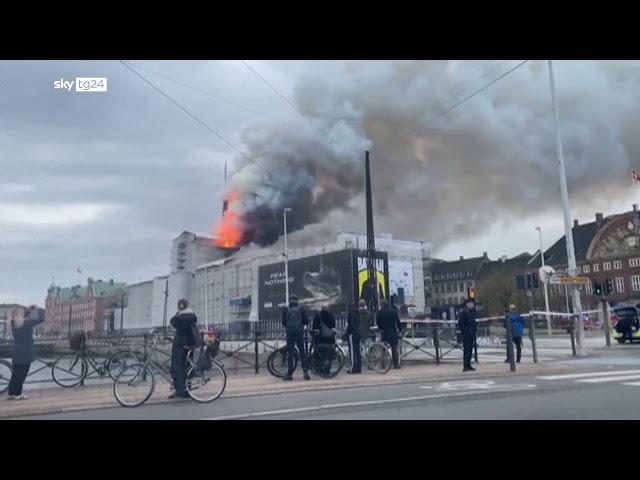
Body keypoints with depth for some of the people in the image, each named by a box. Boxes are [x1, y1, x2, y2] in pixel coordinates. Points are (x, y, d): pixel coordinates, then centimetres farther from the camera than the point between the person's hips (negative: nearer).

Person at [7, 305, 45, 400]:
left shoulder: (14, 323, 5)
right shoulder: (26, 323, -18)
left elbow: (23, 318, 25)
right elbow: (41, 318, -19)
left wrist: (30, 310, 15)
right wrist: (39, 309, -4)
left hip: (16, 353, 7)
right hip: (25, 353, -7)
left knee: (16, 374, 14)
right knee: (21, 374, 1)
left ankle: (11, 393, 18)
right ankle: (18, 394, 5)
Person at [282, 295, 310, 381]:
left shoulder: (286, 310, 0)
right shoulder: (301, 310, 0)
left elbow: (283, 322, 2)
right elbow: (306, 321, 1)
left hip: (290, 333, 0)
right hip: (300, 333, 0)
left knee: (290, 353, 3)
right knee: (302, 352, 8)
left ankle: (289, 374, 4)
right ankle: (305, 372, 0)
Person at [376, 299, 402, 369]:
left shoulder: (379, 313, -2)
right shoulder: (393, 311, -1)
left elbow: (378, 323, 5)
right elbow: (398, 321, 0)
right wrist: (400, 330, 10)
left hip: (384, 333, 0)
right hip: (393, 333, 0)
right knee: (394, 348, 5)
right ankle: (396, 364, 2)